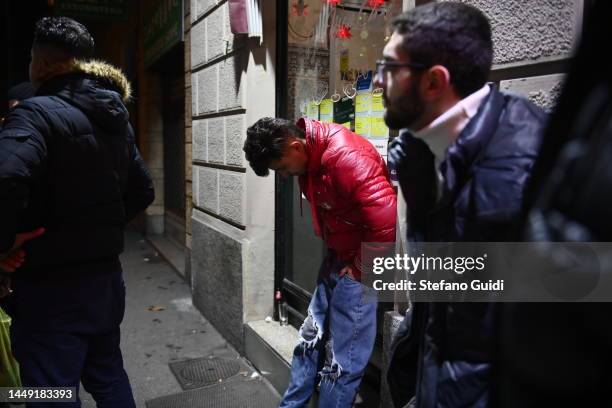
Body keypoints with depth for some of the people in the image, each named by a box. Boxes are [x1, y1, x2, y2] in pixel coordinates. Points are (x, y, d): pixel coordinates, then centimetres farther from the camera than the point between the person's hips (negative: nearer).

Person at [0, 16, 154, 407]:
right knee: (108, 376, 24)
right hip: (105, 275, 8)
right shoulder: (115, 117, 9)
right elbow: (142, 191, 15)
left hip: (53, 287, -8)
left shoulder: (37, 113, -16)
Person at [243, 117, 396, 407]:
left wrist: (363, 265, -16)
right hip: (338, 258, 9)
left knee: (342, 358, 2)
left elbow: (386, 219, -31)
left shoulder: (347, 157, -27)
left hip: (361, 265, -9)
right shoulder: (310, 158, 3)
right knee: (310, 338, 18)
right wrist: (335, 254, 10)